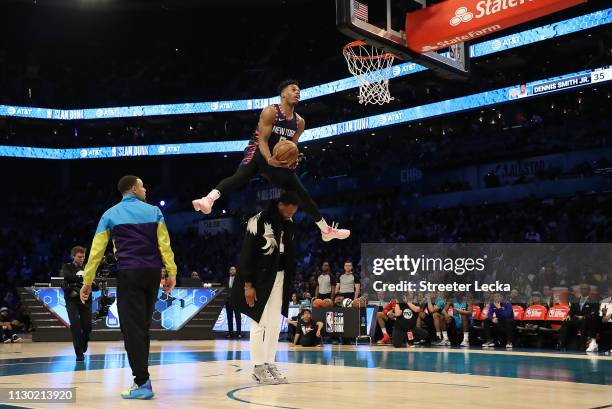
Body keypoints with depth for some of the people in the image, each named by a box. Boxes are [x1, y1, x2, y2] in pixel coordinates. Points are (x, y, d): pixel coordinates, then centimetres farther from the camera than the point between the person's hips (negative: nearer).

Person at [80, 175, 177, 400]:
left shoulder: (110, 214, 7)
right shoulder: (153, 211, 9)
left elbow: (97, 249, 3)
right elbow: (164, 244, 1)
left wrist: (88, 281, 6)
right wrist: (171, 272, 3)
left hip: (128, 273, -3)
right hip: (152, 272, 3)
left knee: (132, 328, -4)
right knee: (143, 326, 14)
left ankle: (143, 383, -12)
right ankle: (142, 377, 19)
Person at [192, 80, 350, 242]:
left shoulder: (299, 122, 6)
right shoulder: (270, 112, -12)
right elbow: (262, 139, -18)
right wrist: (269, 160, -37)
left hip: (281, 159, 6)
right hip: (258, 153, -6)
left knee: (302, 193, 7)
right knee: (240, 176, -37)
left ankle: (327, 230, 16)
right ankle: (208, 199, -58)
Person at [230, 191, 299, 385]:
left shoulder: (288, 224, 7)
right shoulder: (258, 221, -14)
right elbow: (247, 254, -15)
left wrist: (289, 282, 11)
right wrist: (248, 284, -16)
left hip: (278, 277, 7)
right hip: (259, 278, -7)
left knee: (274, 324, 8)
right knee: (259, 323, -4)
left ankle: (270, 364, 15)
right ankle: (258, 368, 3)